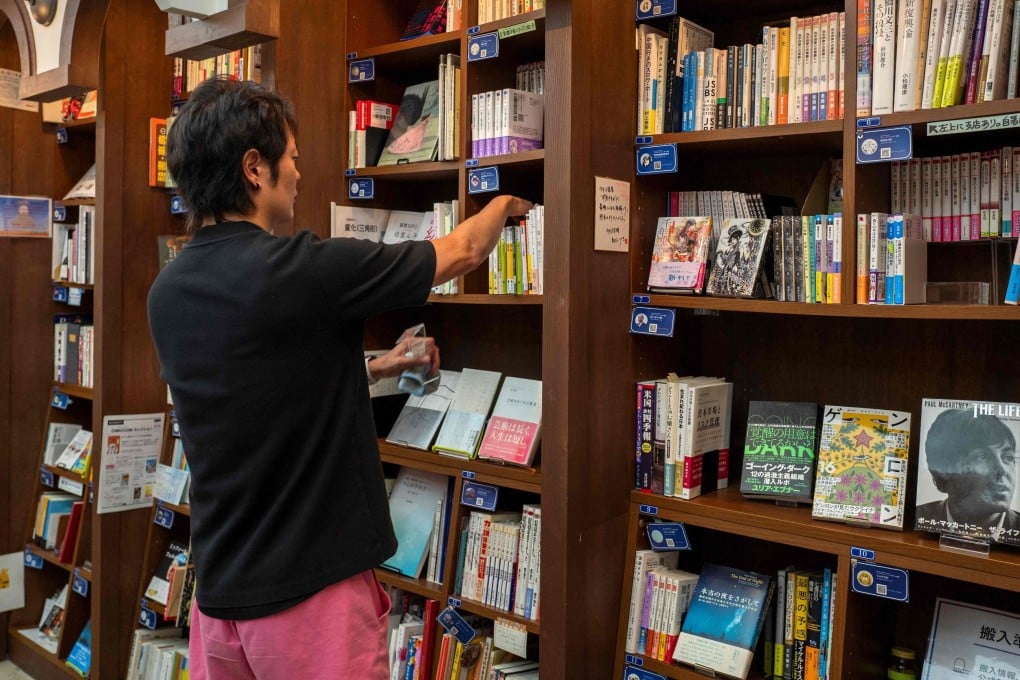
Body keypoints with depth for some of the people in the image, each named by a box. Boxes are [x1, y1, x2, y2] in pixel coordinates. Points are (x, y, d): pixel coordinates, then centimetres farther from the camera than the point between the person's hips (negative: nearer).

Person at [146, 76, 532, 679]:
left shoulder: (167, 293, 1)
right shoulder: (303, 270, -21)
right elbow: (462, 251, -6)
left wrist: (374, 368, 21)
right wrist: (505, 205, 14)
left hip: (219, 593, 7)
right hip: (313, 593, -7)